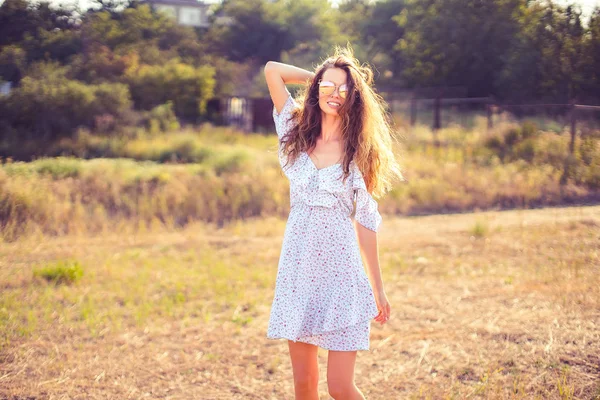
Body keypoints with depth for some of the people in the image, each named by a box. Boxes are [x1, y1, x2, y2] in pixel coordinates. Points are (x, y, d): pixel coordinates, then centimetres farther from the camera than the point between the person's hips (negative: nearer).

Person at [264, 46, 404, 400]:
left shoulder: (359, 152, 2)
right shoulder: (297, 134, 7)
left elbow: (366, 222, 2)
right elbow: (272, 70, 8)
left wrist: (378, 288, 2)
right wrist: (319, 77, 12)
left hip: (340, 273, -3)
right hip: (298, 269, 3)